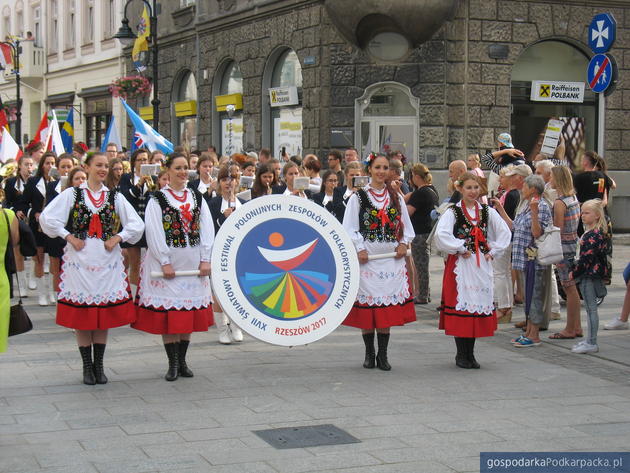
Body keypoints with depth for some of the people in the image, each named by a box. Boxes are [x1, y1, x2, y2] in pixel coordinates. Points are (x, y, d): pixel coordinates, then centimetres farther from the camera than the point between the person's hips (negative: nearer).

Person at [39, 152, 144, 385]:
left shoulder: (115, 197, 8)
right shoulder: (72, 194, 2)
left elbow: (137, 224, 8)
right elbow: (47, 217, -4)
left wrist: (118, 237, -5)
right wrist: (68, 236, -8)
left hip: (107, 260, 2)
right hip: (80, 259, -2)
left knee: (105, 314, 4)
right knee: (81, 315, 0)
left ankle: (99, 365, 14)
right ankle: (87, 366, 10)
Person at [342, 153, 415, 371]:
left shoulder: (396, 197, 12)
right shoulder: (358, 197, 2)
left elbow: (406, 225, 17)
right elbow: (349, 228, -1)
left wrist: (404, 243, 1)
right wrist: (359, 249, -11)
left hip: (392, 257, 3)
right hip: (367, 257, -2)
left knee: (388, 306, 2)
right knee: (368, 305, 0)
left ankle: (383, 355, 8)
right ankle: (369, 354, 12)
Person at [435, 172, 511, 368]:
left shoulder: (487, 212, 9)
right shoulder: (453, 212, -4)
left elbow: (505, 233, 12)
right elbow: (441, 235, -17)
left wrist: (493, 251, 2)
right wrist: (461, 249, -12)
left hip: (481, 264, 4)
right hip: (460, 264, -4)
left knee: (479, 301, 6)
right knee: (461, 303, -4)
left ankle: (470, 353, 16)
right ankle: (461, 354, 7)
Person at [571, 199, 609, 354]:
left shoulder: (593, 235, -19)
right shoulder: (597, 232, 13)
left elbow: (586, 258, -22)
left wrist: (574, 273, -13)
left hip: (590, 275, -10)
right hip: (590, 275, 10)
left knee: (591, 309, -4)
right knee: (590, 308, 14)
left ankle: (592, 343, 0)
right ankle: (590, 339, 21)